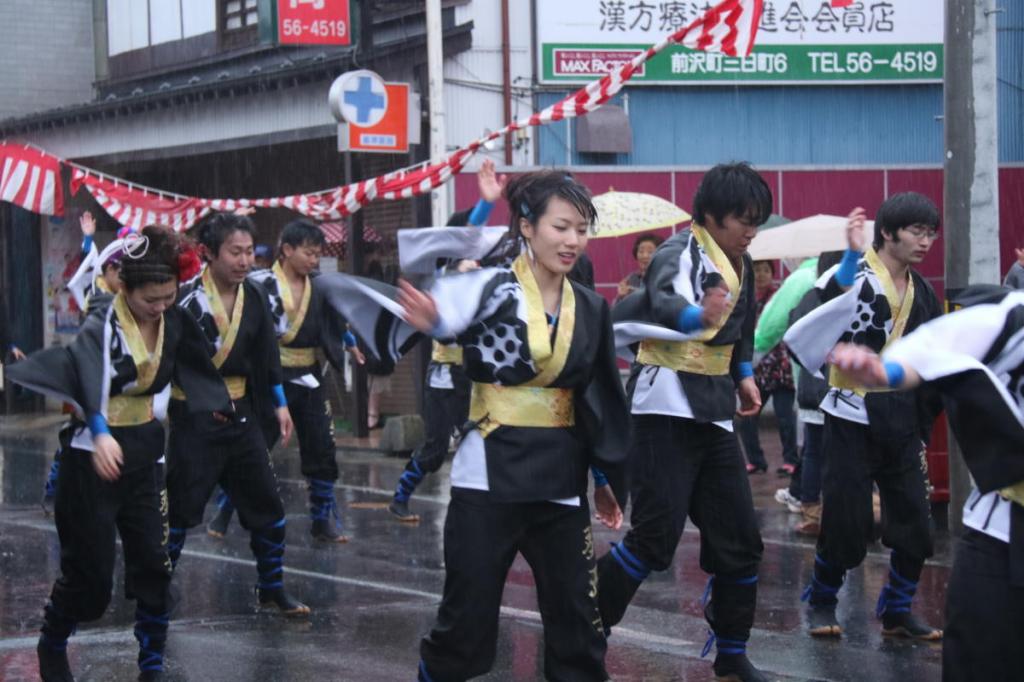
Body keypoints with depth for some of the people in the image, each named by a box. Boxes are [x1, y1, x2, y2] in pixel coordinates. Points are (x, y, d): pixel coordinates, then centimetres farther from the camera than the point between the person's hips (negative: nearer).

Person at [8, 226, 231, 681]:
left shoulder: (175, 324, -2)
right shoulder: (101, 327, -20)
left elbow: (194, 370, 17)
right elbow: (89, 374, -40)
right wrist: (101, 434, -58)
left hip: (145, 451, 5)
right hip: (93, 455, -5)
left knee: (154, 564, -2)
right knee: (89, 573, 1)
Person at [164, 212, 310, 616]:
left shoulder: (254, 296, 4)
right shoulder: (187, 298, -16)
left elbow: (266, 355, 14)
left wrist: (280, 404, 16)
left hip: (241, 415, 6)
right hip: (194, 419, -6)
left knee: (267, 506, 10)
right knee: (179, 512, -2)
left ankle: (272, 591, 24)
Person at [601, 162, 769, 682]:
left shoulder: (740, 264, 11)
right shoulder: (680, 253, -16)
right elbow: (665, 302, -39)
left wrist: (744, 374, 14)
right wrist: (697, 316, -60)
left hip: (713, 411, 8)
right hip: (666, 407, -8)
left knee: (740, 537, 6)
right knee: (655, 537, -12)